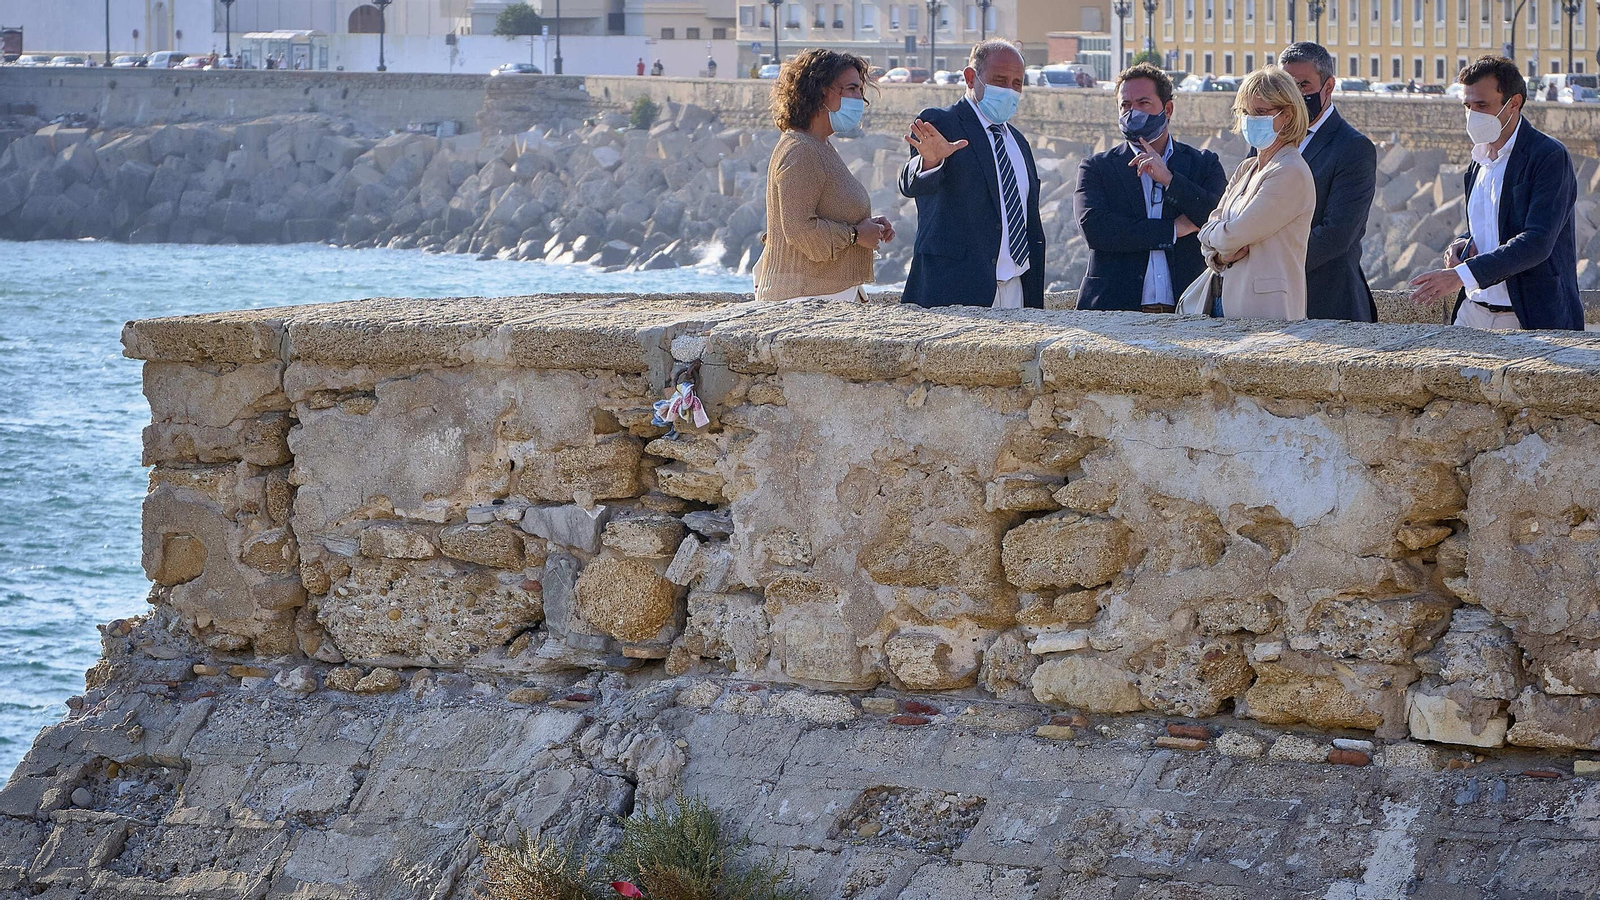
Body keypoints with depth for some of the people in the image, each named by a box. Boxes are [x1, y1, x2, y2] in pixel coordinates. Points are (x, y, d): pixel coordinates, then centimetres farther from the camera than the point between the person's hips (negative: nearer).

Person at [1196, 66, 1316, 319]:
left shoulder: (1291, 174, -11)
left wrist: (1210, 234, 6)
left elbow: (1233, 234, -15)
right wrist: (1221, 255, -8)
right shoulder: (1245, 170, 17)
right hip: (1228, 304, 8)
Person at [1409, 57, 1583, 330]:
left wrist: (1462, 275, -28)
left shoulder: (1550, 157, -11)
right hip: (1473, 311, 7)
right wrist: (1463, 244, 2)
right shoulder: (1480, 158, 15)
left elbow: (1537, 242, -21)